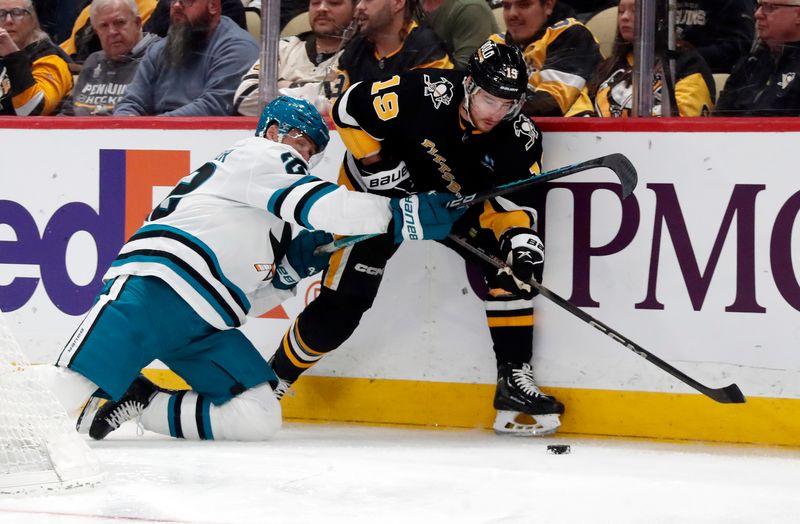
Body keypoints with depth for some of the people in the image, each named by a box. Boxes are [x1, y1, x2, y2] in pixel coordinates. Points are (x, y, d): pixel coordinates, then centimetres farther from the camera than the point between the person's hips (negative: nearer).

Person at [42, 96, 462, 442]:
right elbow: (317, 205, -7)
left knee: (258, 418, -5)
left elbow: (241, 300, 31)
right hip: (155, 284, -9)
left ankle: (139, 403, -2)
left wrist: (290, 269, 17)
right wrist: (403, 214, -7)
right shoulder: (260, 154, 10)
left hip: (204, 321, 9)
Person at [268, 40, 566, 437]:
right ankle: (276, 375, 12)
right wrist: (375, 164, -24)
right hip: (377, 191, -4)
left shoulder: (520, 138, -19)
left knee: (507, 262, -18)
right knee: (341, 305, -10)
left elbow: (514, 202, -16)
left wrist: (520, 237, -36)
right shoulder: (423, 95, -31)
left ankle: (513, 379, -11)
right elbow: (349, 109, -22)